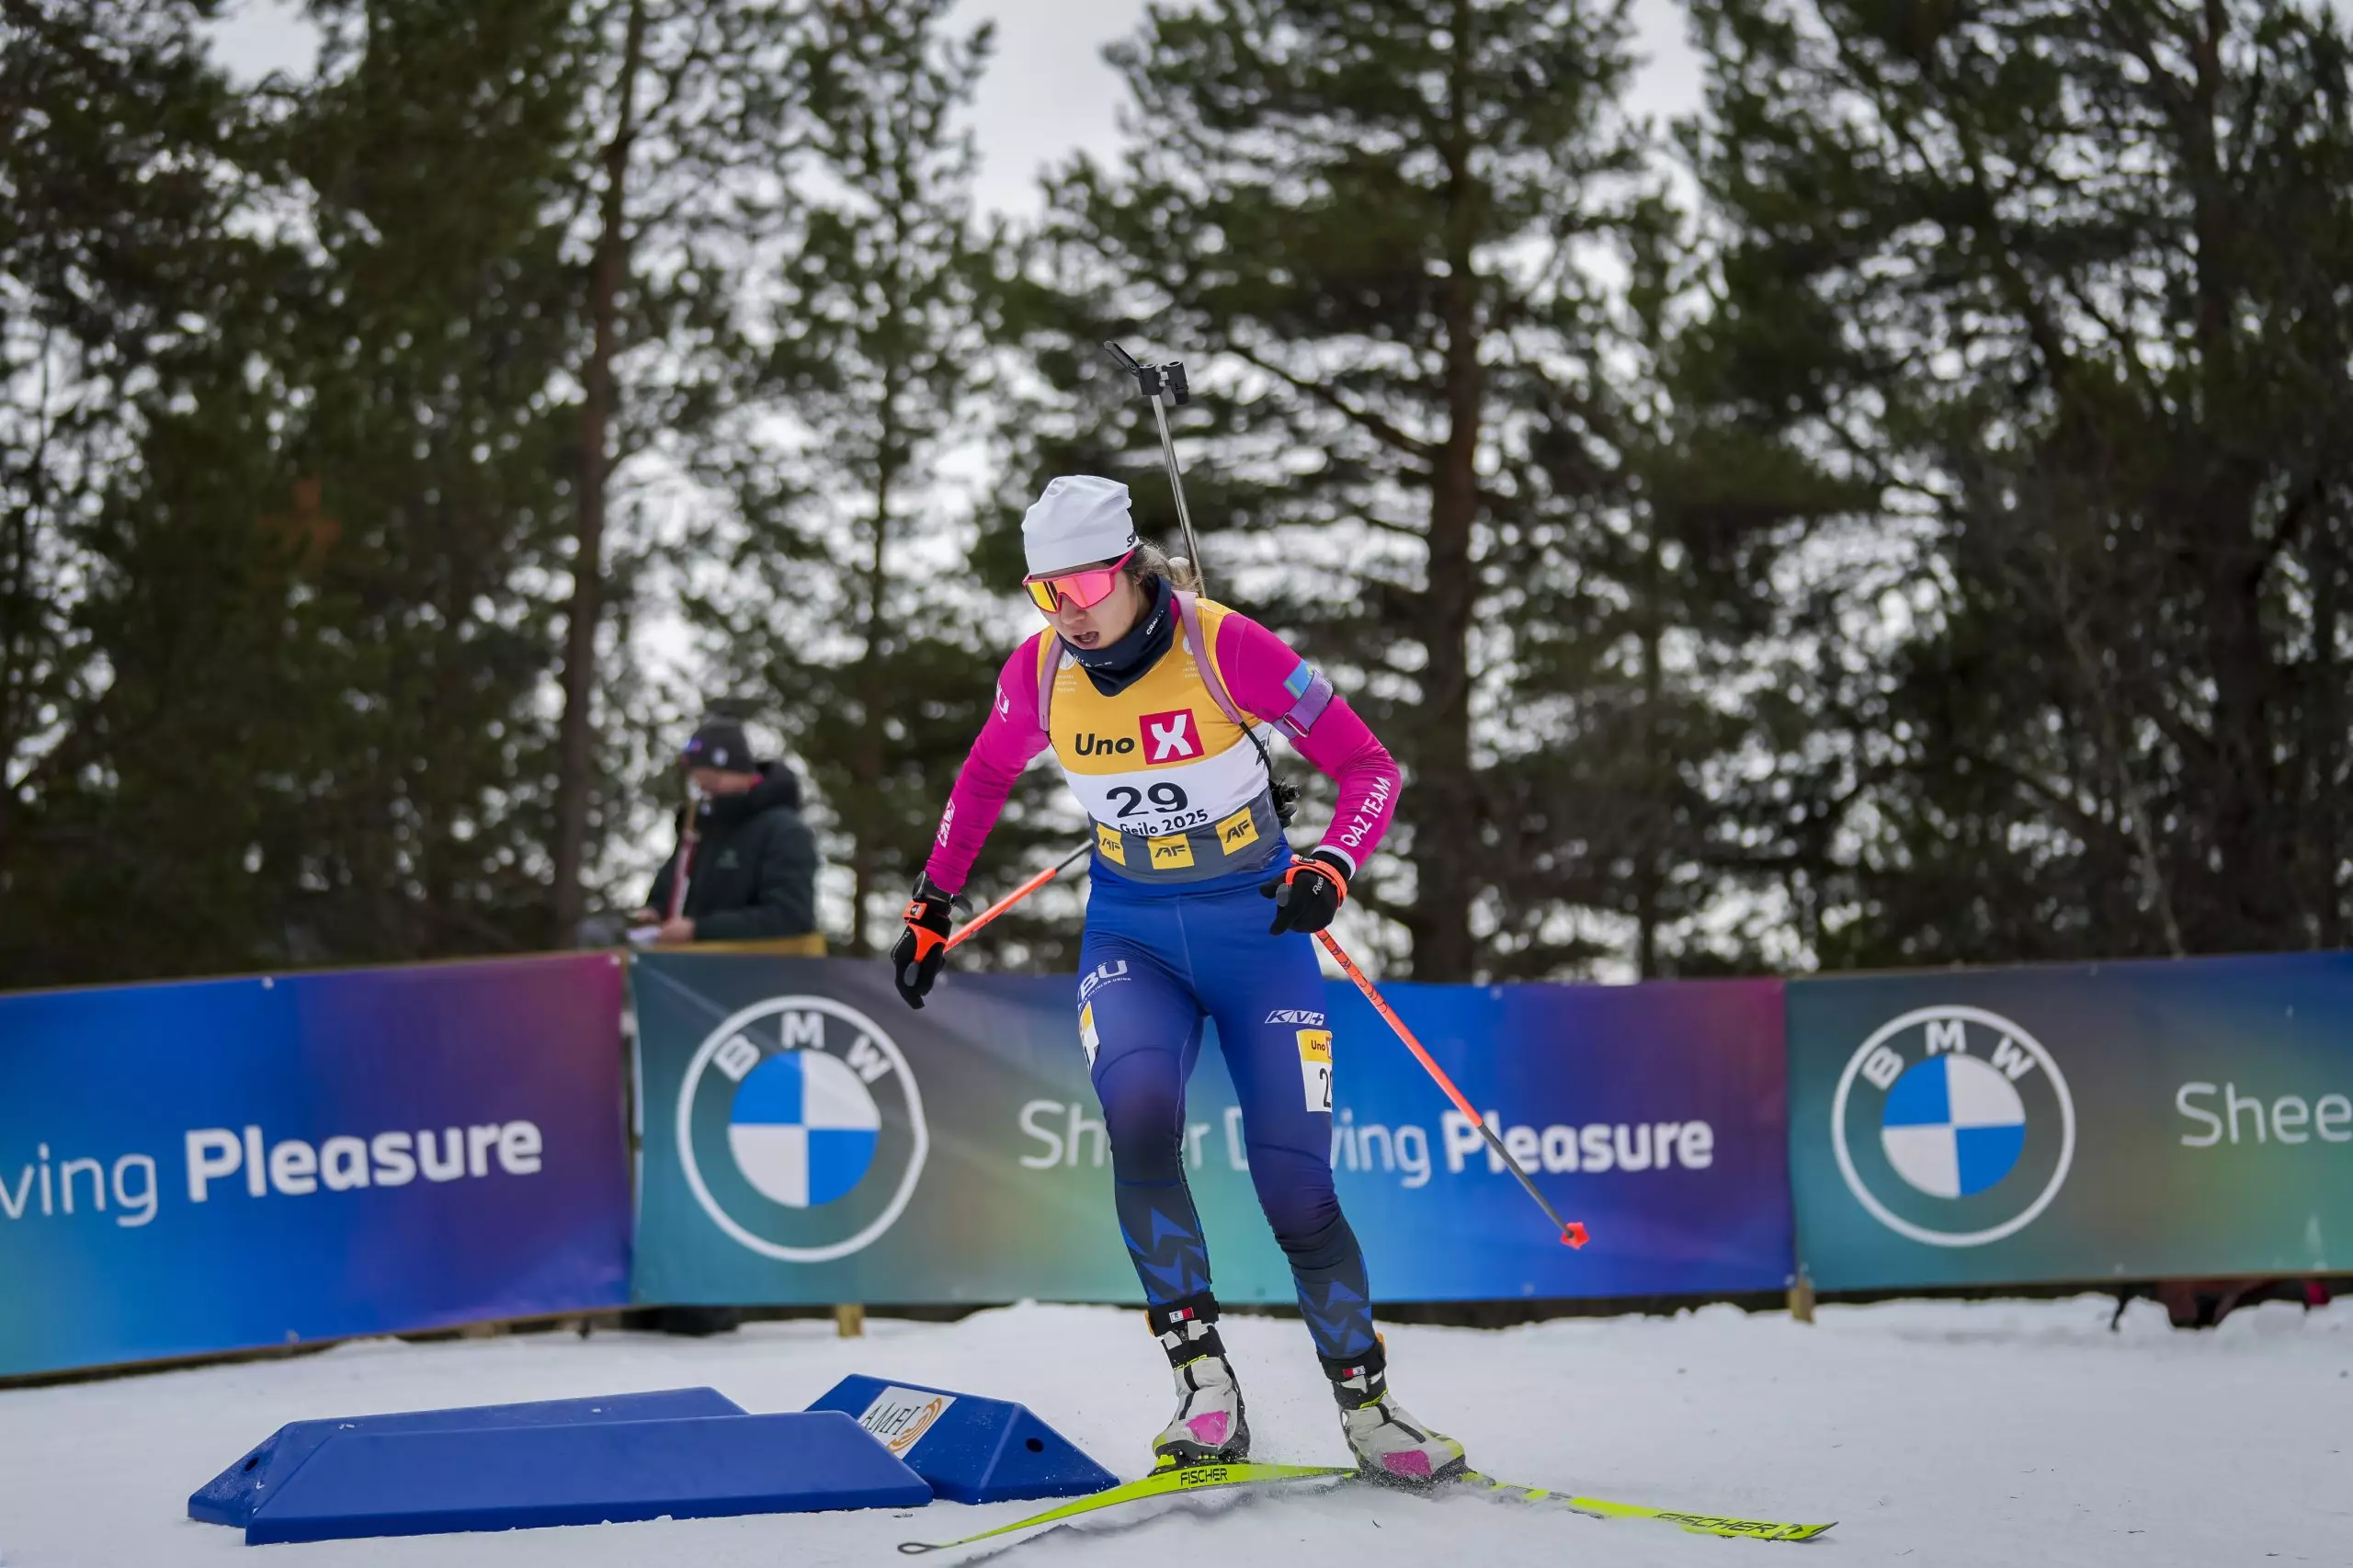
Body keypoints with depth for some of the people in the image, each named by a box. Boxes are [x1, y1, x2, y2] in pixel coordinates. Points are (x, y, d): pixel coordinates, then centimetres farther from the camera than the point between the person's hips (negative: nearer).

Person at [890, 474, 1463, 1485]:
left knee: (1294, 1184, -8)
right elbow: (983, 780, 15)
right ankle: (1205, 1392, -21)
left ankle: (1366, 1405, 13)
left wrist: (1331, 867, -29)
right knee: (1138, 1121, -28)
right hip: (1132, 935, 2)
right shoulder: (1040, 672, -7)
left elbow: (1366, 767, -12)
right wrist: (932, 905, 18)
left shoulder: (1223, 646, -18)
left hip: (1257, 924, -2)